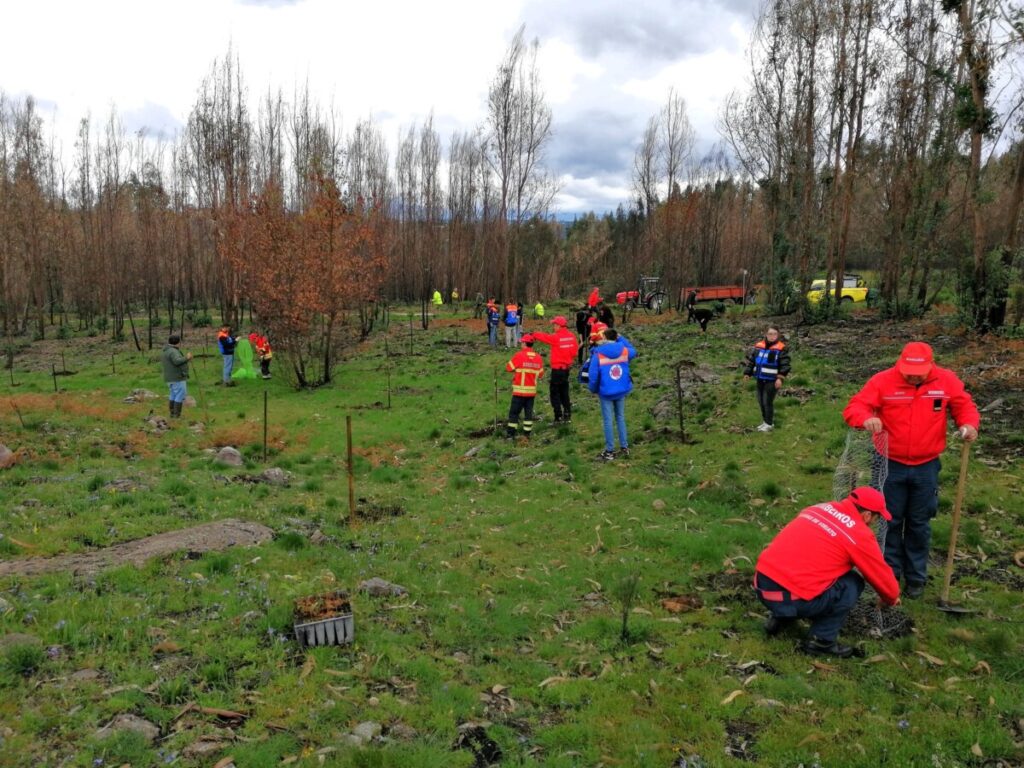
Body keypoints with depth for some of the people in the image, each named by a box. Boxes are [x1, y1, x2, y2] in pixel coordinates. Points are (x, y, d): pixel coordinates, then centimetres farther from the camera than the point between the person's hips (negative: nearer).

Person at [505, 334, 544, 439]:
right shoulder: (538, 357, 2)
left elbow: (509, 368, -4)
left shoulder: (519, 355, -13)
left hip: (520, 390, -4)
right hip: (532, 391, 4)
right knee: (528, 412, 11)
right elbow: (540, 374, 9)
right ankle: (527, 434, 13)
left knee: (514, 412, 3)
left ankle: (510, 434, 4)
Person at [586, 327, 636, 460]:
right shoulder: (624, 350, -4)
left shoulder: (598, 354, -15)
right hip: (621, 390, 4)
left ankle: (609, 452, 9)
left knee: (608, 421, 4)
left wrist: (594, 389, 4)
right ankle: (624, 448, 20)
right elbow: (633, 351, 22)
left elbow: (593, 375, -14)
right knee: (620, 418, 17)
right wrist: (620, 338, 20)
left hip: (606, 392, -4)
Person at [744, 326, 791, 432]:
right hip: (760, 379, 6)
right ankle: (765, 421, 29)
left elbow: (785, 365, -11)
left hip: (772, 380, -6)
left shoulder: (781, 348, -11)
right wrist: (747, 373, 10)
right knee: (761, 401, 14)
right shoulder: (758, 346, 5)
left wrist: (780, 378, -19)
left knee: (767, 402, -4)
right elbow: (751, 360, 14)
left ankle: (769, 424, 10)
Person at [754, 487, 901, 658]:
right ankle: (820, 641, 10)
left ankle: (779, 619, 25)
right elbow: (882, 576, 13)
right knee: (852, 584, 10)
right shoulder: (860, 535, -2)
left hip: (761, 584, 7)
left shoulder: (820, 508, 16)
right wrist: (891, 599, 36)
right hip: (790, 598, -7)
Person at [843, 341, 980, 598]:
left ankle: (916, 577, 28)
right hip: (891, 465, -1)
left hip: (926, 467, 1)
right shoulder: (883, 381, -13)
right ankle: (889, 573, 26)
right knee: (890, 521, 10)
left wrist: (969, 424, -15)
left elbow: (965, 405, 7)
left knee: (919, 524, 13)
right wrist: (867, 418, -39)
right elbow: (854, 407, -16)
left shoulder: (947, 380, -6)